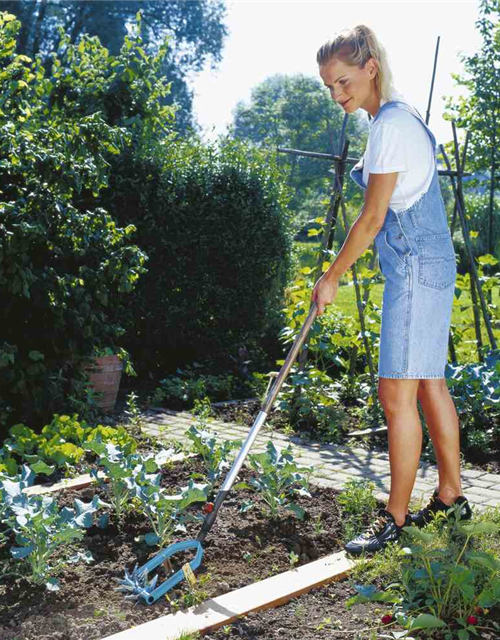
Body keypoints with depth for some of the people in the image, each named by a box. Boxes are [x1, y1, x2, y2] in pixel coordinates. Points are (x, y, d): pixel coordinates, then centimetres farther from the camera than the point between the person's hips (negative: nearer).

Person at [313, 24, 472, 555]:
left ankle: (396, 518, 3)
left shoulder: (391, 124, -16)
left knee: (397, 393, -7)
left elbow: (372, 218, -16)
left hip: (416, 268, -11)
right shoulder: (398, 118, 15)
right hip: (428, 266, 11)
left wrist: (332, 277, -9)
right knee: (429, 384, 14)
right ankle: (451, 495, 26)